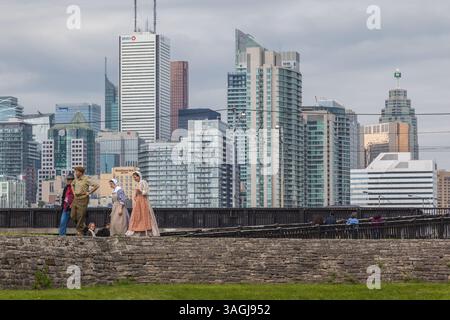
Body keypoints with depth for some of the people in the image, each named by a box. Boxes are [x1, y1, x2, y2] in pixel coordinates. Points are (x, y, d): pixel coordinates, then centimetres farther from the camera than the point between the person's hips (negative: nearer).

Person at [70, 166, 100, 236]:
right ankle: (83, 225, 26)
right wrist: (73, 192, 16)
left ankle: (79, 232, 4)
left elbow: (96, 186, -18)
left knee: (80, 216, -5)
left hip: (83, 200, -7)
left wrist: (89, 193, -15)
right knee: (73, 216, 4)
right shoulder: (76, 179, 9)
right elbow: (72, 184, 33)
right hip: (76, 199, 7)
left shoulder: (86, 179, -12)